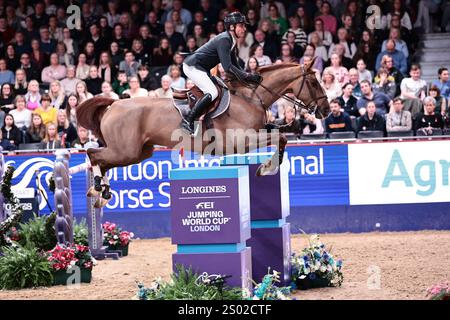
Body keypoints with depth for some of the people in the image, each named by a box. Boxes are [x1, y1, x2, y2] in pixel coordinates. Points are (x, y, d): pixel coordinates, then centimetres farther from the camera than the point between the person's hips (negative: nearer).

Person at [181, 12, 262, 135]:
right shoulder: (224, 40, -21)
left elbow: (235, 65, 15)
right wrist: (248, 76, -27)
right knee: (212, 92, -21)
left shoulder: (232, 41, 9)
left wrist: (248, 76, 1)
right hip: (192, 66, -11)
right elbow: (227, 67, -28)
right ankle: (188, 121, -24)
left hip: (200, 68, 11)